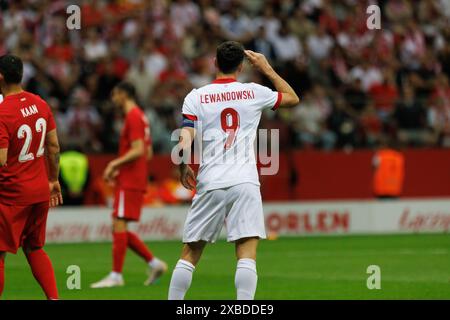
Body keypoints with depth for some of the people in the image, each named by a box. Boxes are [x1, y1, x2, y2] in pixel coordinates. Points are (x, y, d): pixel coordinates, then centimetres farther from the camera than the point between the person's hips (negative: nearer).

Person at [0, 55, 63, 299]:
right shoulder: (40, 104, 2)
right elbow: (54, 146, 9)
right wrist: (54, 180, 19)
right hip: (40, 190, 7)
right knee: (34, 248, 19)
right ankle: (54, 297, 10)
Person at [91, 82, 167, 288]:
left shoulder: (133, 117, -12)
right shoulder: (140, 117, 19)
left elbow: (138, 150, -21)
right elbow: (147, 153, 23)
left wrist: (115, 164, -18)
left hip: (130, 182, -10)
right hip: (130, 180, 10)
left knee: (119, 225, -10)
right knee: (119, 228, 10)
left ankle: (116, 275, -10)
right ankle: (154, 263, 10)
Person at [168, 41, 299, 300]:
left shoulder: (196, 97, 3)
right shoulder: (253, 92, 6)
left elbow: (184, 146, -5)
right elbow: (293, 98, 24)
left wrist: (184, 168, 14)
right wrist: (267, 69, 29)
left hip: (210, 183, 1)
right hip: (245, 182, -1)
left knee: (190, 254, 10)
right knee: (247, 254, -7)